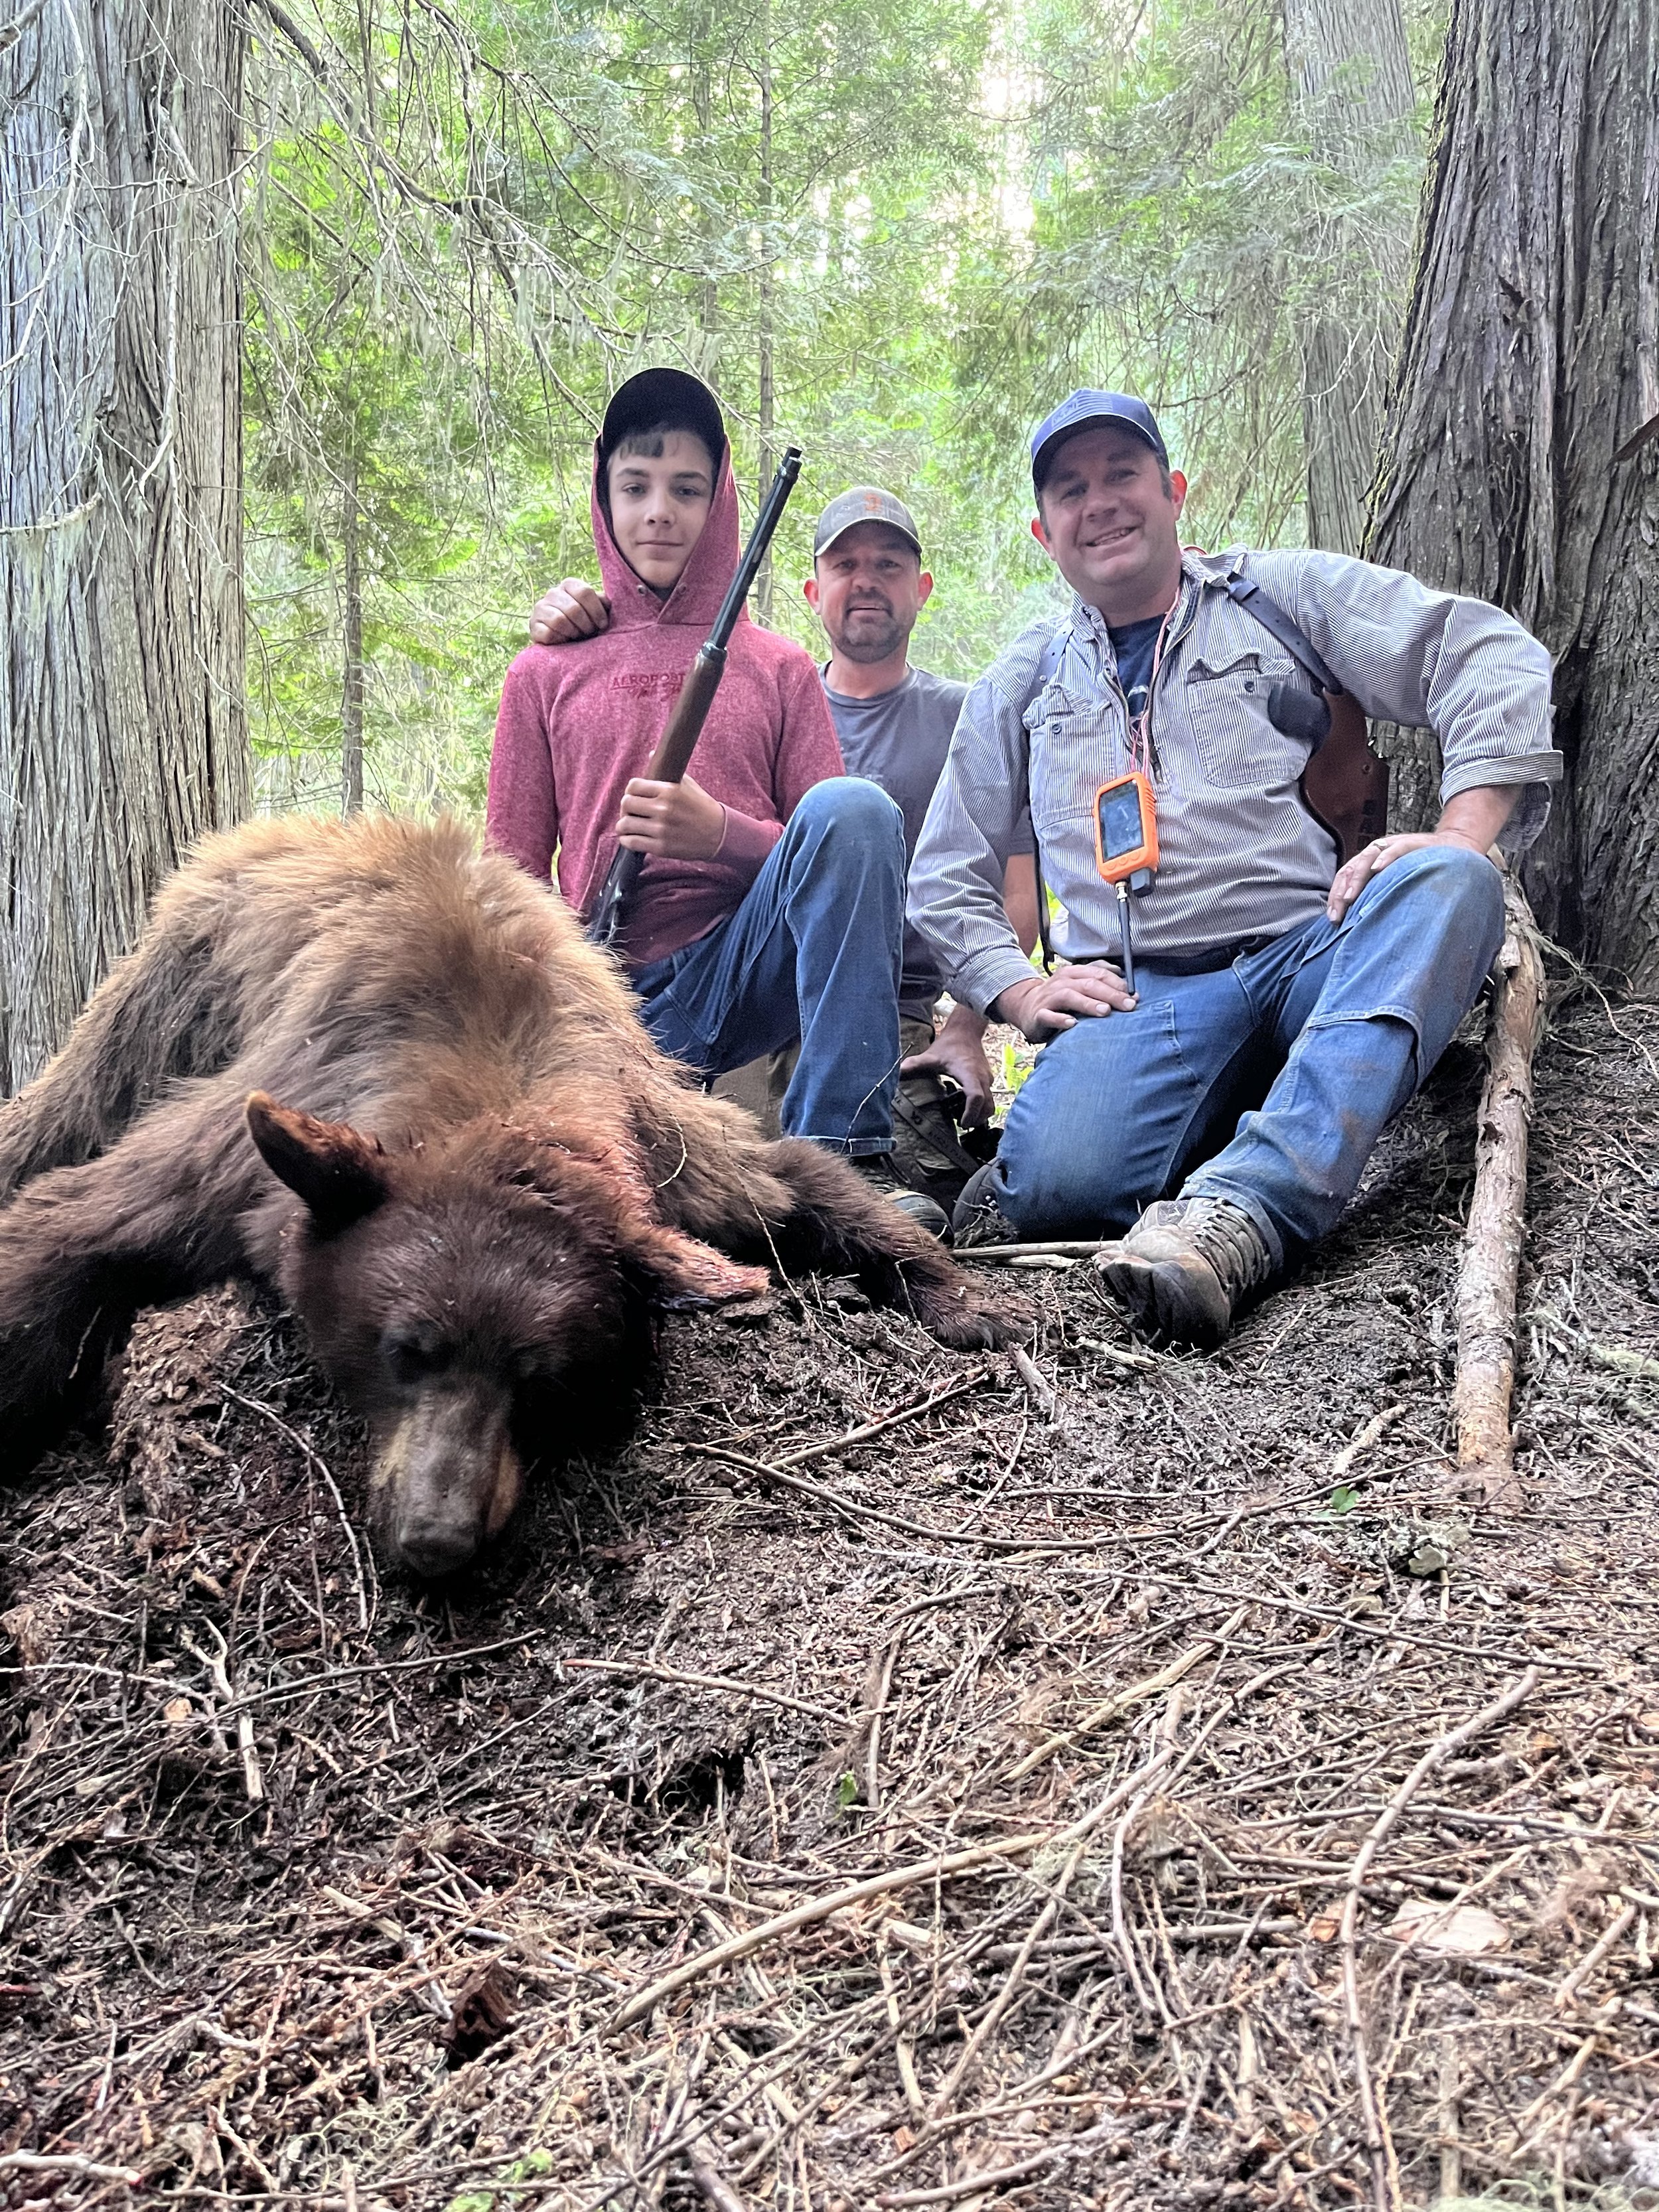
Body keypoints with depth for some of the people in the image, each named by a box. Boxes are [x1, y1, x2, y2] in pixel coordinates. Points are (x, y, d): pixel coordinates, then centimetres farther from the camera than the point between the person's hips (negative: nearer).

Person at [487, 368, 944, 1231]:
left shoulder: (780, 670, 14)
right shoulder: (544, 676, 15)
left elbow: (843, 853, 8)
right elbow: (513, 883, 14)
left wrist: (722, 835, -10)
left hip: (745, 963, 2)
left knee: (855, 804, -30)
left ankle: (843, 1152, -31)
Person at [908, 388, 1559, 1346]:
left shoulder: (1284, 594, 16)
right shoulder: (1023, 684, 23)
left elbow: (1492, 657, 4)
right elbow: (947, 879, 22)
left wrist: (1461, 840, -12)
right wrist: (1020, 989, 3)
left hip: (1317, 953, 1)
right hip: (1143, 995, -1)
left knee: (1442, 886, -36)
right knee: (1060, 1176, -35)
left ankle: (1245, 1205, -46)